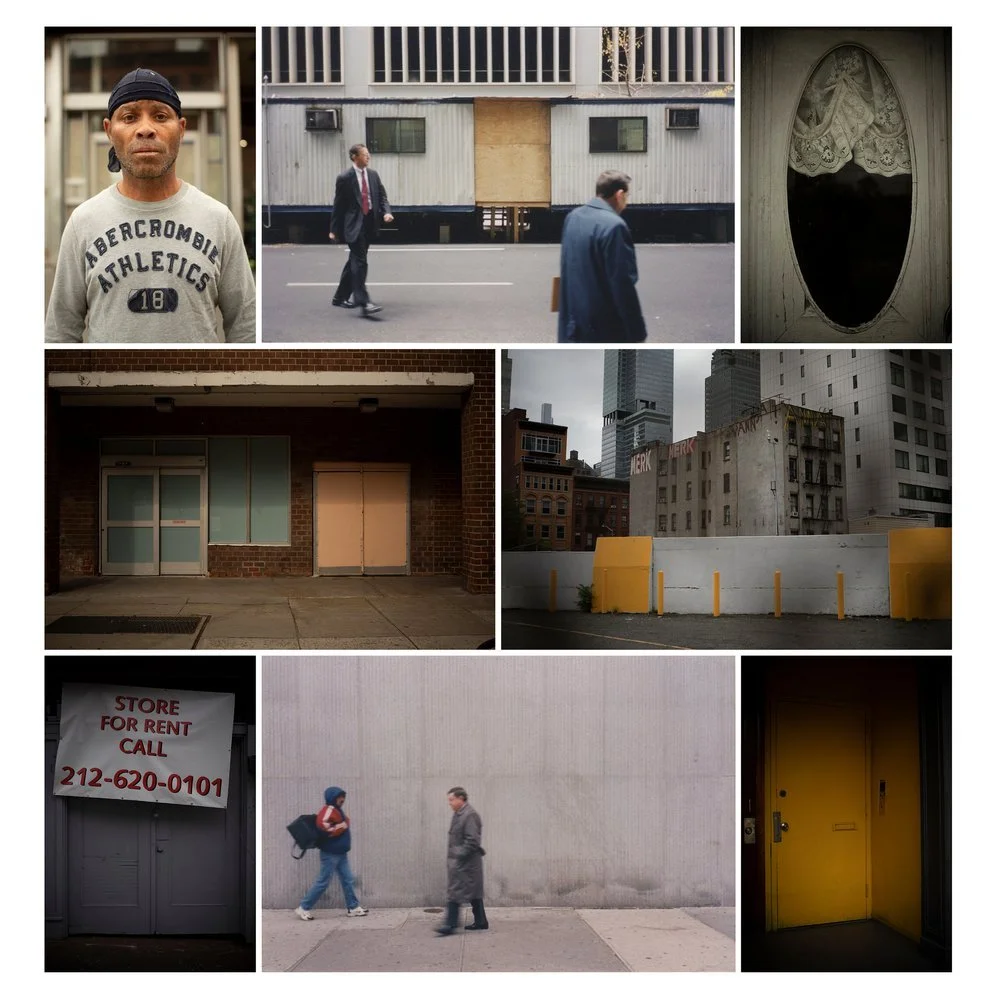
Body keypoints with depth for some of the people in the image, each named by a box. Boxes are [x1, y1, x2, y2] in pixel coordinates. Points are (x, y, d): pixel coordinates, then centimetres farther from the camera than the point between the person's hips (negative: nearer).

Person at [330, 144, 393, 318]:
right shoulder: (345, 178, -8)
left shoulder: (373, 175, 8)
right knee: (360, 262, -14)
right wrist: (334, 229, -2)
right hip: (354, 224, -6)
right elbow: (338, 205, -4)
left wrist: (386, 212, -10)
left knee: (355, 261, 15)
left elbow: (382, 196, 11)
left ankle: (341, 296, 28)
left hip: (370, 223, 6)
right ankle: (364, 303, -19)